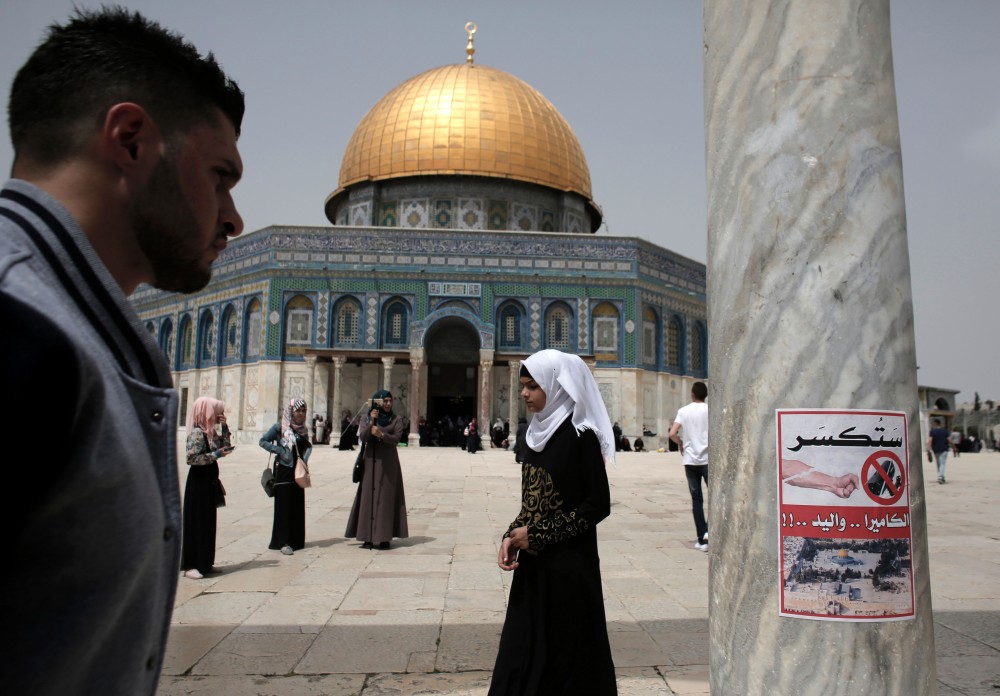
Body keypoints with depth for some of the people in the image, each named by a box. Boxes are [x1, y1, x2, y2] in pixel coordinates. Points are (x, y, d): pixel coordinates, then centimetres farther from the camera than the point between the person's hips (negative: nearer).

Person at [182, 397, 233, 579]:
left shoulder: (211, 432, 10)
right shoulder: (197, 433, -17)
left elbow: (226, 446, 13)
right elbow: (191, 458, -23)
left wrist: (224, 426, 5)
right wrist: (215, 455, -21)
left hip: (209, 481, 9)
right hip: (199, 482, -9)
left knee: (208, 522, 13)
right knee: (197, 523, -3)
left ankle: (204, 562, 22)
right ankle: (191, 565, 5)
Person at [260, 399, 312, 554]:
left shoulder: (303, 429, 10)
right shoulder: (279, 428, -6)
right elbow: (263, 441, -8)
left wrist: (305, 456, 2)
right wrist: (279, 450, -16)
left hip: (298, 472, 5)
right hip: (283, 471, -5)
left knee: (298, 506, 8)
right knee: (284, 505, -5)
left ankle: (296, 539, 17)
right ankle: (284, 542, -3)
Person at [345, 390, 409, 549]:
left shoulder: (396, 419, 3)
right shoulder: (367, 419, 6)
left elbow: (396, 439, -11)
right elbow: (363, 438, -7)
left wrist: (381, 434, -28)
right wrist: (371, 422, -22)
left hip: (388, 464, -1)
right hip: (371, 462, 1)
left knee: (386, 497, -3)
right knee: (369, 497, -1)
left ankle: (384, 537, 0)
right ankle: (368, 537, 2)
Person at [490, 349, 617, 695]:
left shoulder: (580, 435, -14)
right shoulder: (538, 432, 7)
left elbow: (598, 505, -15)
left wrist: (537, 534, -14)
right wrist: (511, 536, -3)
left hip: (569, 563, -7)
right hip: (533, 561, 7)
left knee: (566, 652, 6)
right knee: (523, 648, 12)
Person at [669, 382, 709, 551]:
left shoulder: (684, 411, 3)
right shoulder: (709, 410, -3)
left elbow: (672, 434, -6)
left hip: (690, 460, 2)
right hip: (707, 459, -2)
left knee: (696, 499, 7)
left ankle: (701, 540, 6)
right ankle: (708, 530, -8)